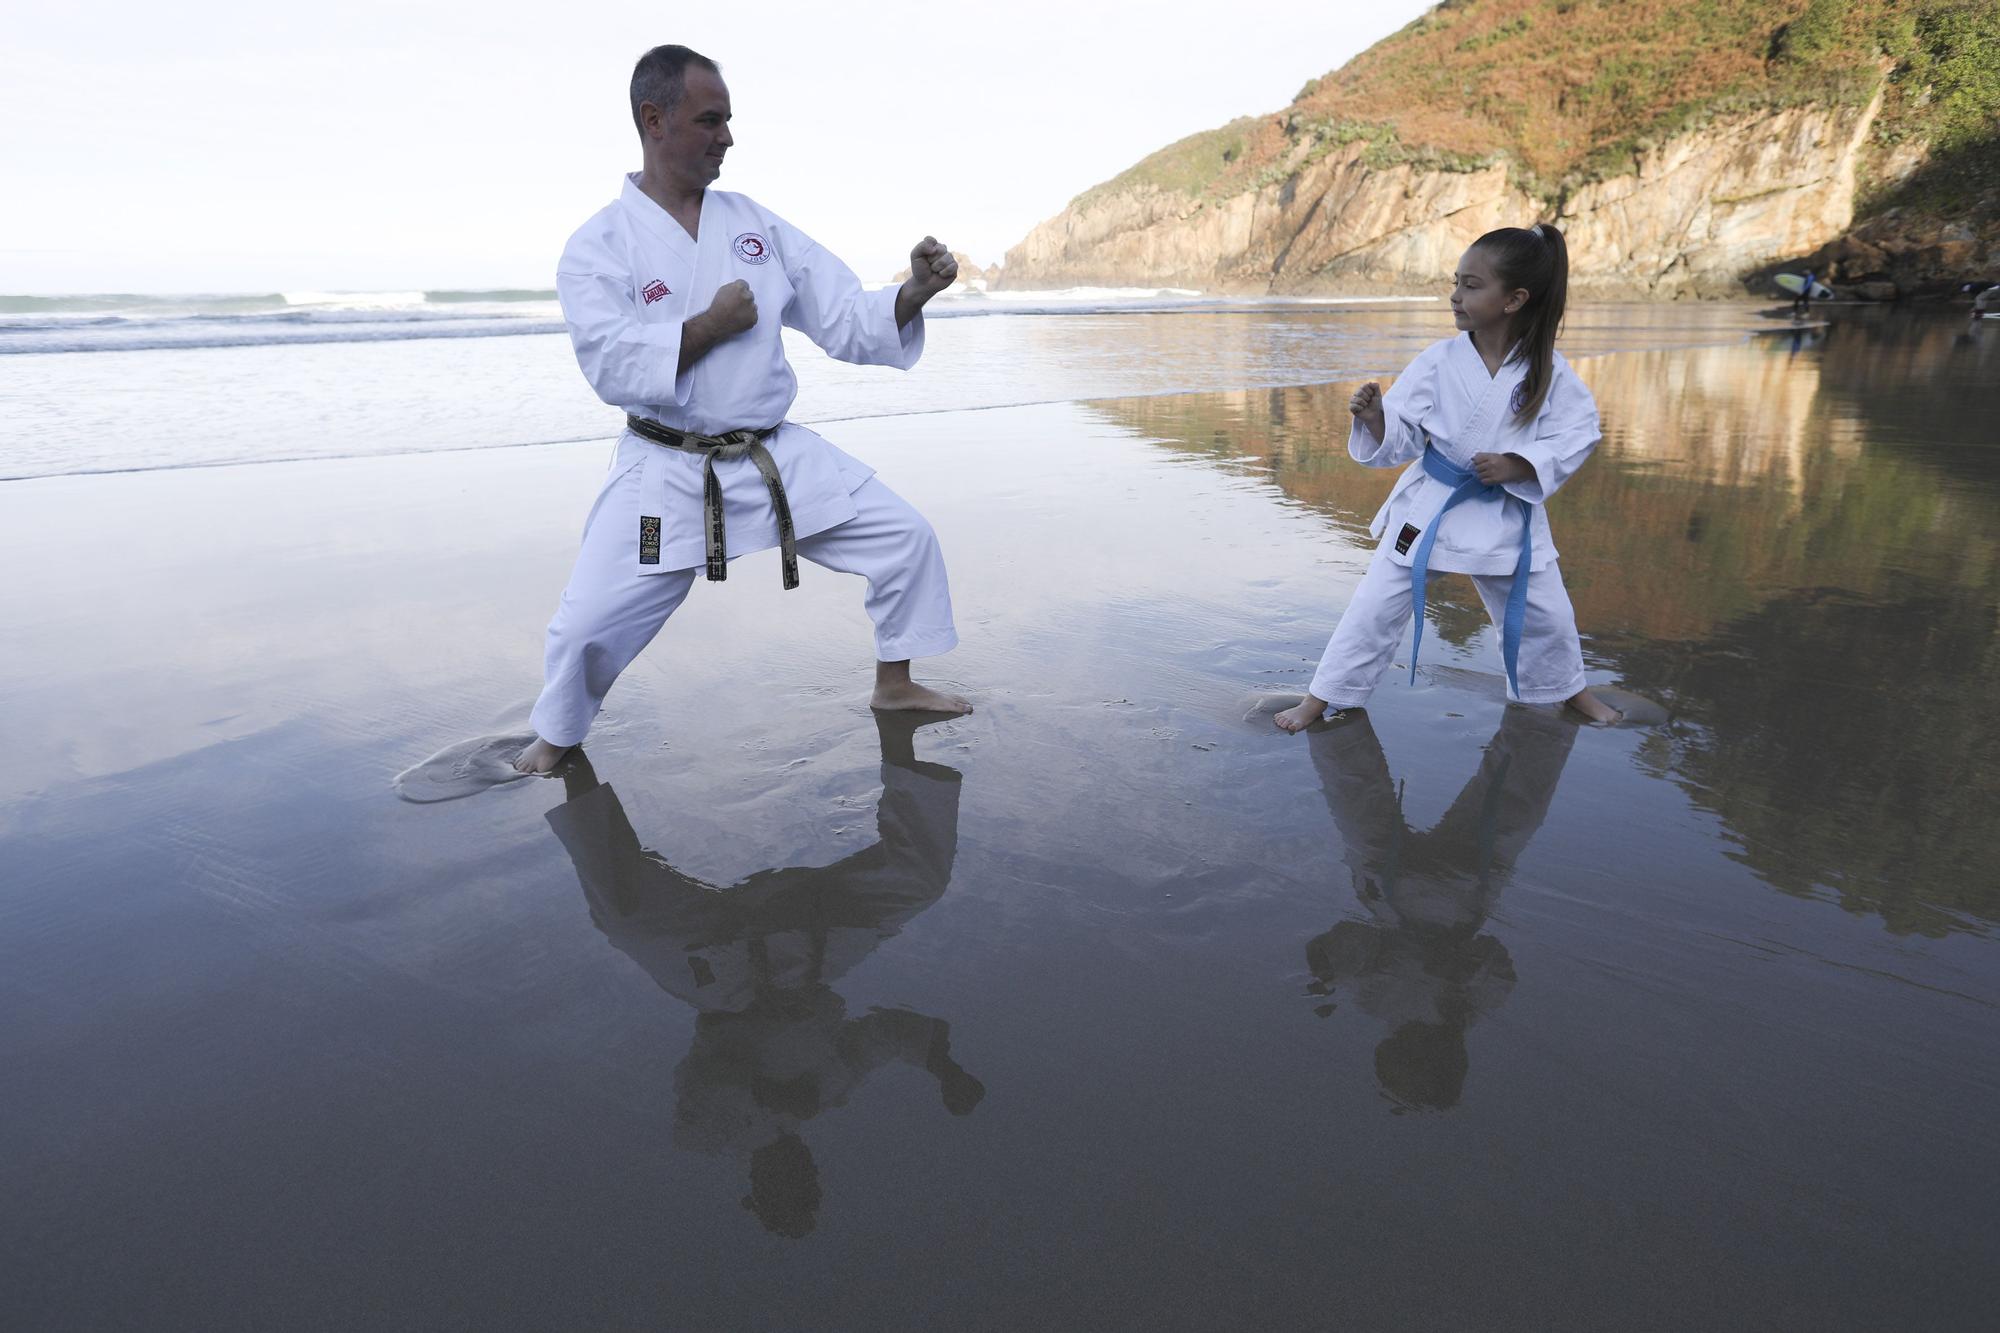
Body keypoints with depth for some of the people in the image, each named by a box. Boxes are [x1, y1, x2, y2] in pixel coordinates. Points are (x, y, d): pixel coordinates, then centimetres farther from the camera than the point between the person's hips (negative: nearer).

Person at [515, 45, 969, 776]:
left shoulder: (756, 224, 5)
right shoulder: (597, 246, -6)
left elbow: (847, 323, 2)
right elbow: (612, 366, -19)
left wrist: (913, 292, -16)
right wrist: (713, 324, -18)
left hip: (778, 456, 4)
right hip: (666, 473, -4)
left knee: (905, 536, 1)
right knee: (587, 625, -6)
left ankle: (894, 685, 21)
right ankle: (553, 741, 26)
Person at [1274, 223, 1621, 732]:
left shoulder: (1548, 371, -12)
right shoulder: (1439, 361, -13)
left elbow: (1575, 435, -9)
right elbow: (1399, 440, -11)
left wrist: (1515, 465, -23)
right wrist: (1375, 417, -32)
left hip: (1507, 512, 1)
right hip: (1429, 504, -1)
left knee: (1544, 613, 15)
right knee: (1378, 604, -2)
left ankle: (1566, 688, 43)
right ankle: (1323, 696, 10)